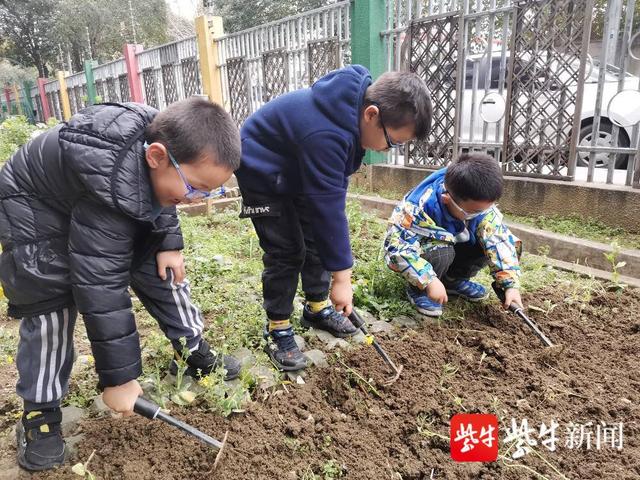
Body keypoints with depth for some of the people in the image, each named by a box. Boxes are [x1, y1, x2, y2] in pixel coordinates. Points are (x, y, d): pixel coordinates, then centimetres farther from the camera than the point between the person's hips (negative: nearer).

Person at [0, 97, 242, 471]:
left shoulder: (162, 135, -23)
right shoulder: (109, 188, -46)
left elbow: (159, 196, 1)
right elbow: (101, 287, -42)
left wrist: (169, 242, -8)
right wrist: (118, 376, -35)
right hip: (36, 210, -6)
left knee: (160, 269, 1)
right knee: (50, 300, -14)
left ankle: (195, 353, 15)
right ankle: (40, 411, 4)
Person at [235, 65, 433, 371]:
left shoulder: (357, 102, -11)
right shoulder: (325, 134, -39)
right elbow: (327, 207, -36)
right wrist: (341, 276, -29)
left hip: (297, 171, 8)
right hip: (263, 174, -8)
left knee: (316, 238, 8)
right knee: (286, 251, -10)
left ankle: (318, 308, 24)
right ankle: (277, 329, 6)